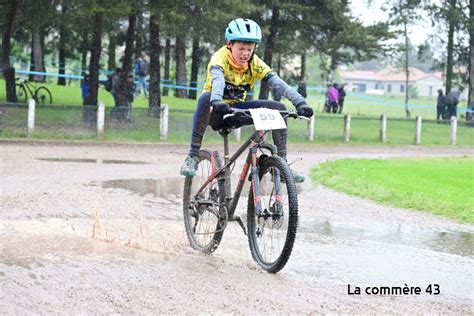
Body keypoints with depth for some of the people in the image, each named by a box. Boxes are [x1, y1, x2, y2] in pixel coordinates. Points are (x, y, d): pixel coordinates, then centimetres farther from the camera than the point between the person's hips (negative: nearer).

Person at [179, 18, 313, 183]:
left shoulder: (254, 63, -9)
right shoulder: (221, 57, -21)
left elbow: (277, 82, -21)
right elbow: (217, 79, -42)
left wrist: (300, 103, -36)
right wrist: (217, 101, -64)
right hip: (216, 112, -4)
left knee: (278, 108, -14)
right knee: (206, 98, -39)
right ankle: (192, 156, -32)